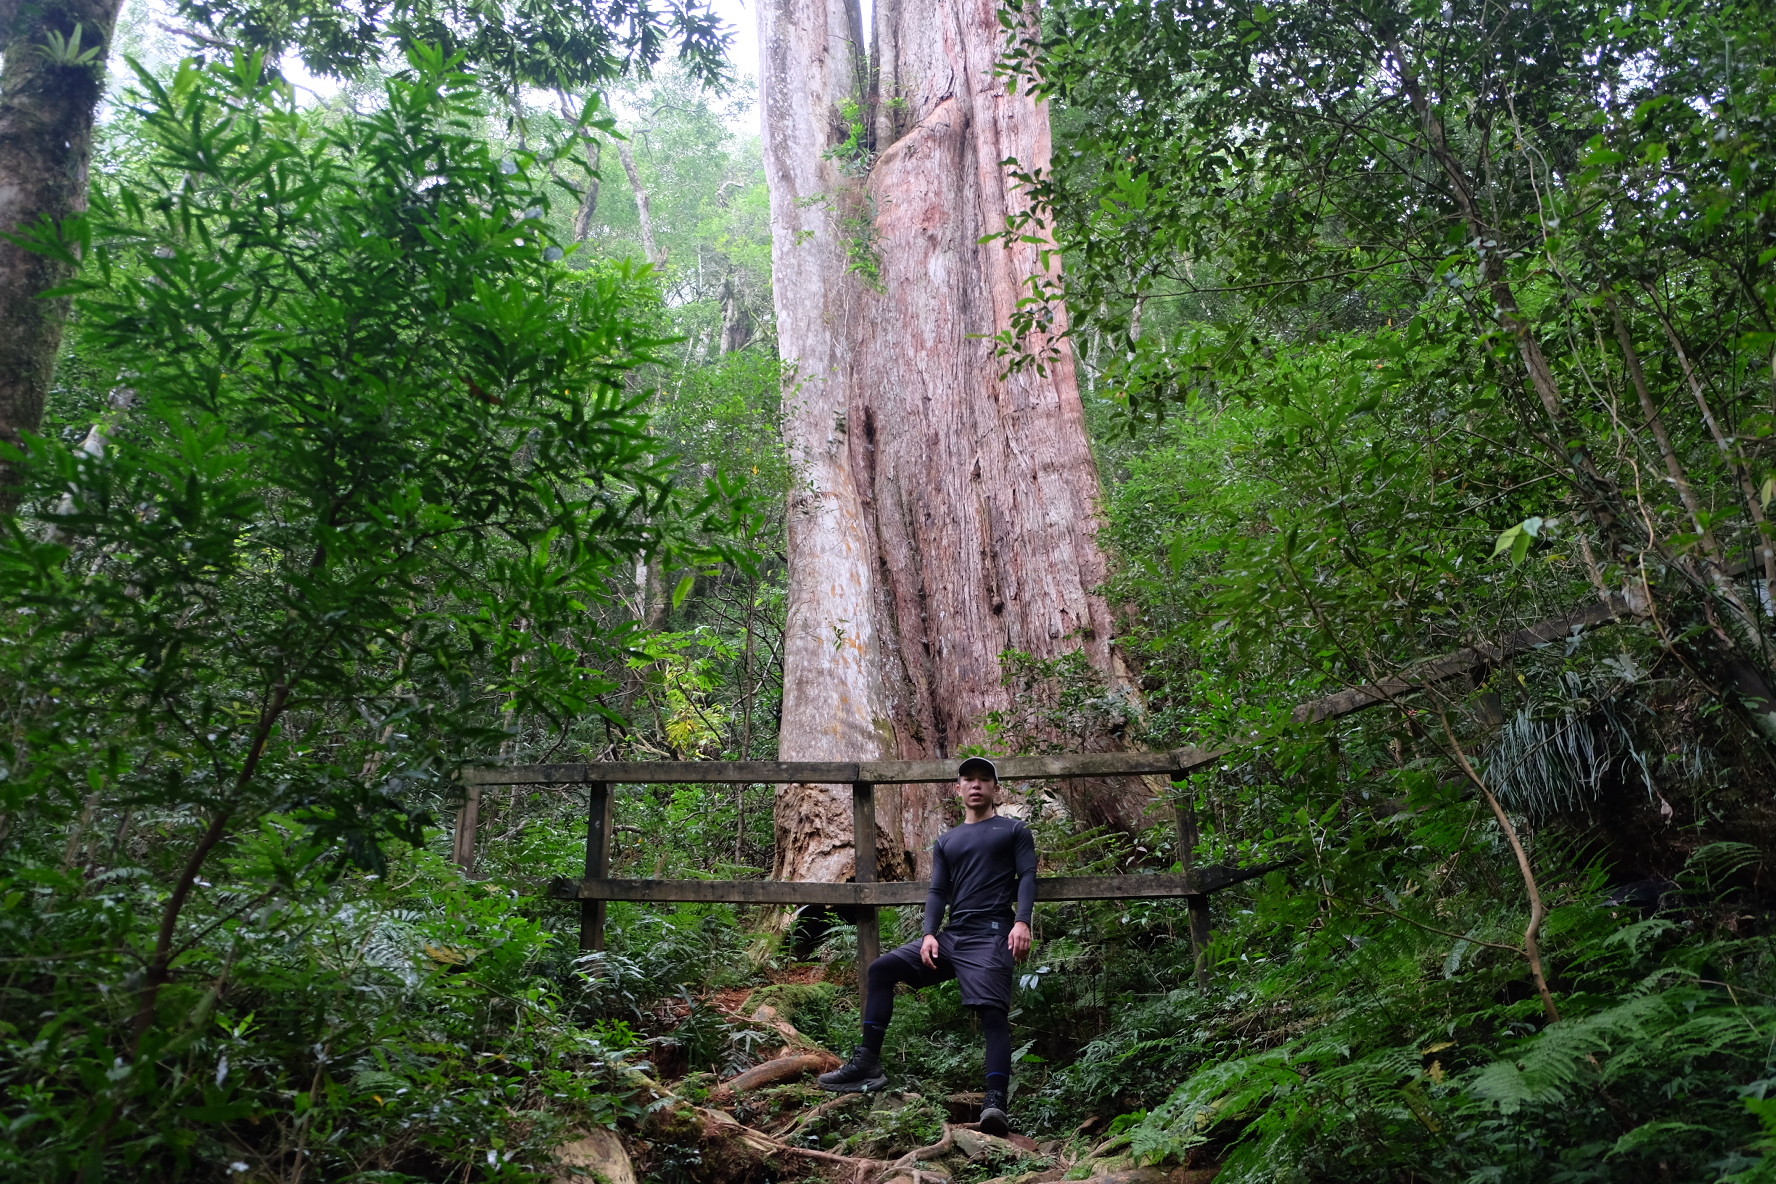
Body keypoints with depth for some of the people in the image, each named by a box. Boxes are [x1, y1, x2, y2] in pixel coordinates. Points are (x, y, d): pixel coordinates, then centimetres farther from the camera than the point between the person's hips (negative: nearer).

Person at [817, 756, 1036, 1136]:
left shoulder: (1014, 831, 10)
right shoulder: (946, 841, 23)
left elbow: (1026, 877, -2)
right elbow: (937, 892, 15)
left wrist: (1022, 922, -19)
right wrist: (929, 934, -2)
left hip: (992, 935, -6)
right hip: (952, 934, 6)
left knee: (993, 1012, -20)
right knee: (882, 969, -2)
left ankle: (995, 1104, -26)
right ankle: (868, 1064, -2)